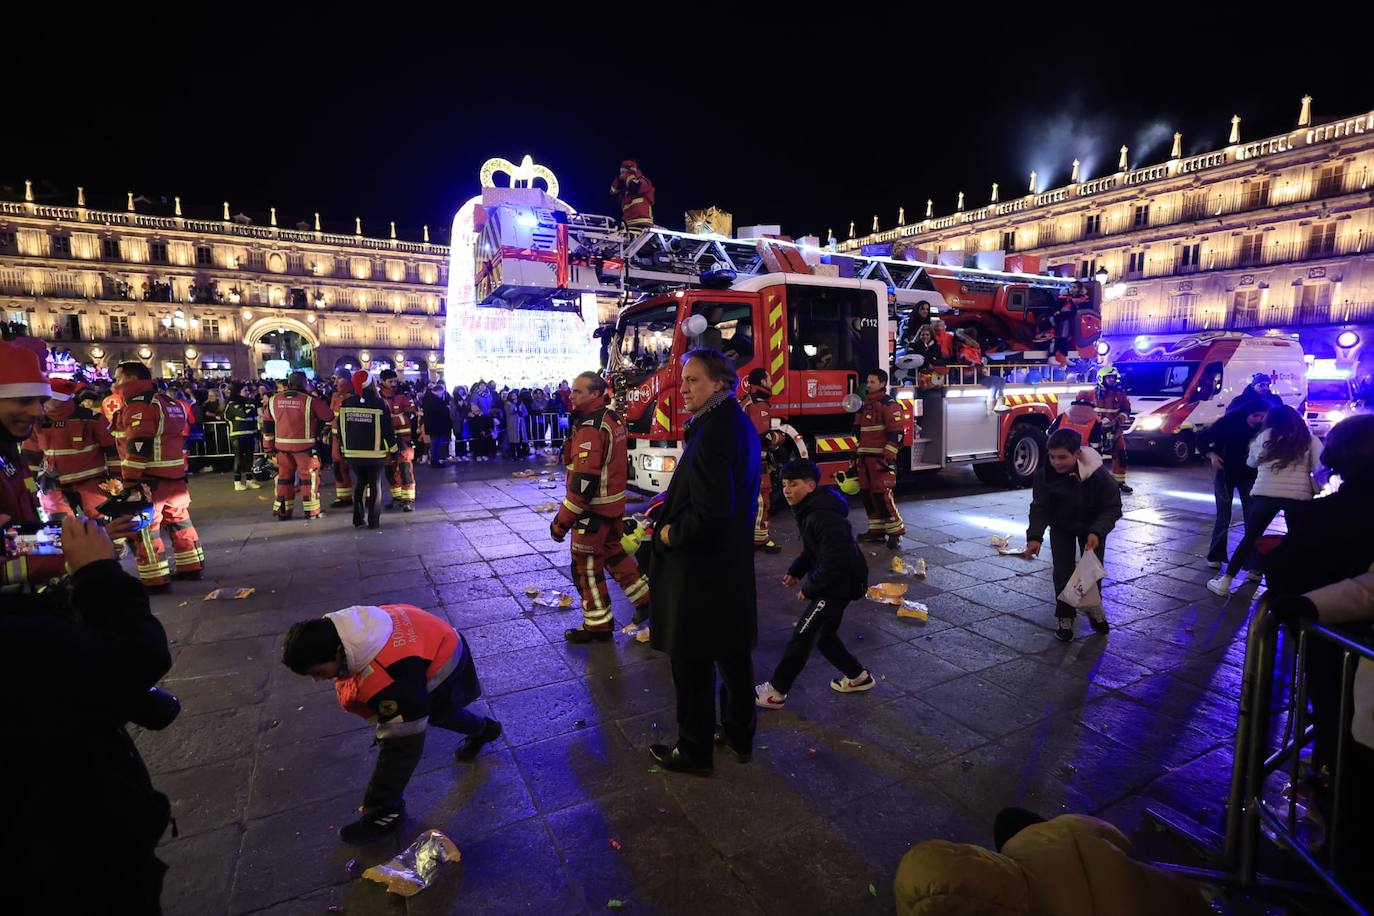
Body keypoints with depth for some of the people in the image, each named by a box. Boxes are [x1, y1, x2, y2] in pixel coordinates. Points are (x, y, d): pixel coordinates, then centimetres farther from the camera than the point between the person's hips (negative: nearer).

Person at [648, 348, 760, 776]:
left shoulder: (712, 433, -24)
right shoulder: (740, 424, 6)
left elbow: (710, 515, -30)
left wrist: (670, 534, -13)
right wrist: (672, 510, 8)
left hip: (702, 568, -9)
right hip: (734, 561, 10)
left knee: (692, 661, 7)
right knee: (733, 652, 21)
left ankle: (694, 751, 25)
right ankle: (739, 734, 39)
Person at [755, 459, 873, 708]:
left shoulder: (824, 518, -27)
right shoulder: (808, 510, 5)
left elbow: (834, 562, -27)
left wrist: (808, 589, -17)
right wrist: (795, 571, 5)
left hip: (841, 582, -10)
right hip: (833, 580, 10)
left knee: (802, 634, -5)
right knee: (823, 635, 19)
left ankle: (776, 691, 6)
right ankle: (858, 676, 37)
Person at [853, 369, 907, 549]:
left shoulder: (889, 404, -9)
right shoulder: (866, 404, 18)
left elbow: (896, 433, -15)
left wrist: (889, 458, -20)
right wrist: (858, 455, 22)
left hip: (881, 458, -9)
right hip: (865, 458, 9)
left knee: (882, 494, -11)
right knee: (868, 493, 9)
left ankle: (895, 531, -2)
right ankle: (876, 530, 17)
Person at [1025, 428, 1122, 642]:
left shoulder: (1099, 475, -33)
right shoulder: (1045, 475, -29)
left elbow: (1112, 507, -22)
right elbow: (1040, 508, -22)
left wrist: (1097, 532, -37)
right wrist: (1035, 537, -36)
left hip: (1093, 526, 0)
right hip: (1061, 527, 0)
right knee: (1063, 570, -5)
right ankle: (1064, 615, 11)